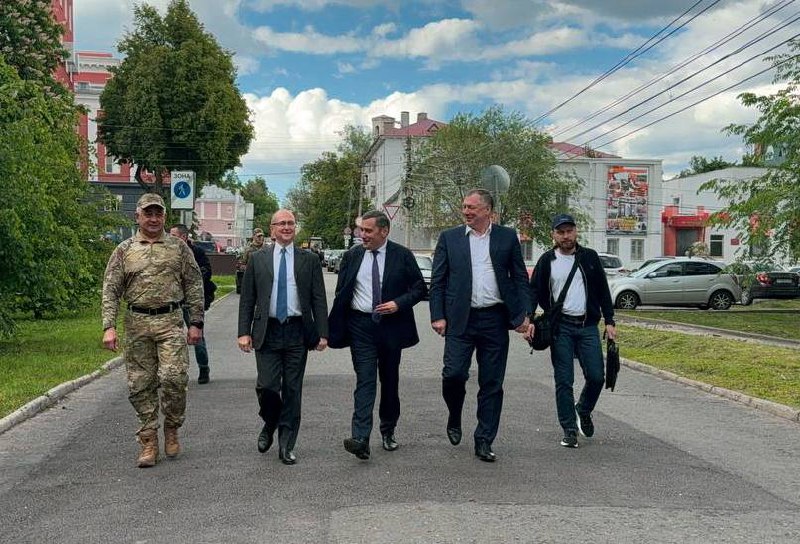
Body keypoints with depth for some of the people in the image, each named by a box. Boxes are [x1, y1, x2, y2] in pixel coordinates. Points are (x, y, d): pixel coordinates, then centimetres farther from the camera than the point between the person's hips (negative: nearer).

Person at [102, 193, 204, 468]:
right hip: (136, 324, 2)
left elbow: (194, 286, 6)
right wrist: (109, 327, -7)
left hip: (171, 322, -1)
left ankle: (171, 428, 12)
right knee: (140, 385, 4)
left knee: (174, 377, -13)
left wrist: (196, 323, 0)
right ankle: (149, 442, 16)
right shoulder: (124, 250, 7)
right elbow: (110, 290, 4)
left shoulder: (178, 247, 6)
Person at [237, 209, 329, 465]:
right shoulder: (258, 259, 7)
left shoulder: (309, 260, 6)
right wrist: (244, 332, -3)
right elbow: (247, 299, 6)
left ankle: (286, 446, 16)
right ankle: (270, 425, 26)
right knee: (266, 386, -5)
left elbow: (319, 299, 4)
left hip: (297, 332, 0)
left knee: (292, 390, 4)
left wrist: (322, 333, -3)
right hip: (267, 332, 0)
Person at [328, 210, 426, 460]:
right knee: (365, 381, -10)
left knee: (390, 381, 12)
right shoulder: (352, 256, 4)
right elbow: (341, 293, 8)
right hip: (360, 325, 0)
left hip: (391, 325, 0)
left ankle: (388, 431, 31)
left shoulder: (402, 256, -1)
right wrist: (336, 327, 1)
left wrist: (398, 303, -14)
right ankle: (360, 439, -17)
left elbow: (420, 288, 2)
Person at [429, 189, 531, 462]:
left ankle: (484, 442, 16)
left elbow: (520, 278, 8)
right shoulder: (449, 238, 6)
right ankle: (454, 419, 21)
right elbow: (437, 281, 5)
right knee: (453, 374, -9)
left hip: (495, 319, 1)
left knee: (492, 384, 5)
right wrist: (438, 316, -4)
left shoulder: (507, 237, 7)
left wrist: (523, 314, -1)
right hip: (460, 319, 0)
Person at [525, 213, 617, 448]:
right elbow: (534, 291, 4)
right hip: (561, 327, -1)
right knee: (564, 381, 0)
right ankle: (569, 429, 11)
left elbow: (603, 291, 11)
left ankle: (583, 411, 28)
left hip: (587, 325, 1)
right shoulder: (547, 261, 4)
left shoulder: (589, 257, 8)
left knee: (596, 376, -1)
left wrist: (609, 321, 5)